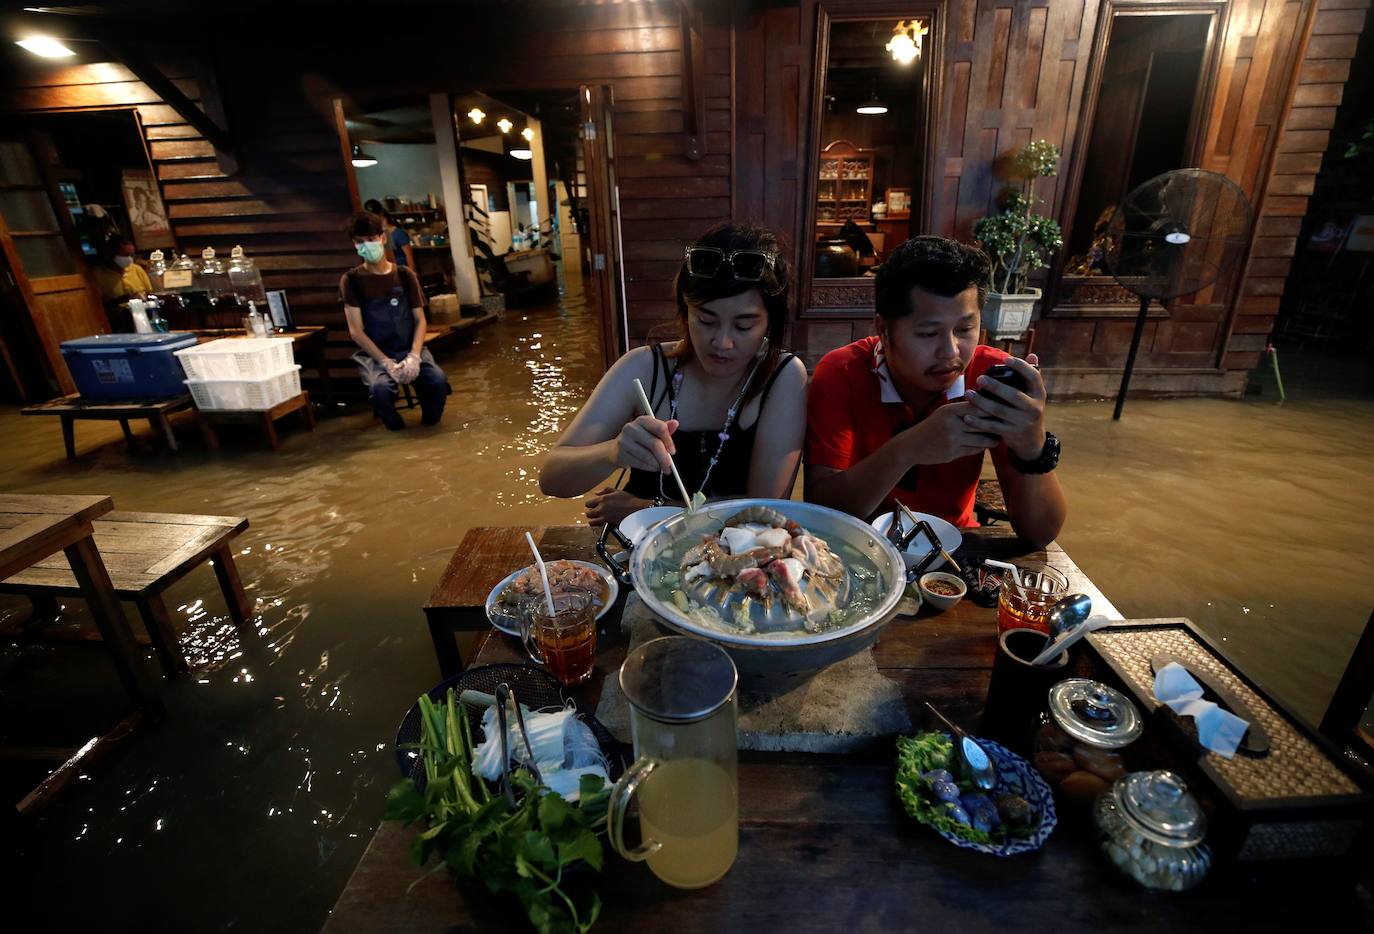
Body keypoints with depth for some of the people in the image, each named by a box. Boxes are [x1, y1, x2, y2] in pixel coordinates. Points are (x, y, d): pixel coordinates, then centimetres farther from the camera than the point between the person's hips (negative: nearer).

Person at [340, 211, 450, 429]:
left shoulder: (405, 275, 6)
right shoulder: (351, 280, 0)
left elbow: (420, 320, 3)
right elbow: (356, 331, -4)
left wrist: (414, 355, -14)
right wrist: (386, 362, -17)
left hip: (410, 349, 2)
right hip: (375, 354, -2)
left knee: (438, 380, -28)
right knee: (381, 388, -33)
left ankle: (429, 422, 3)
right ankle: (395, 426, -1)